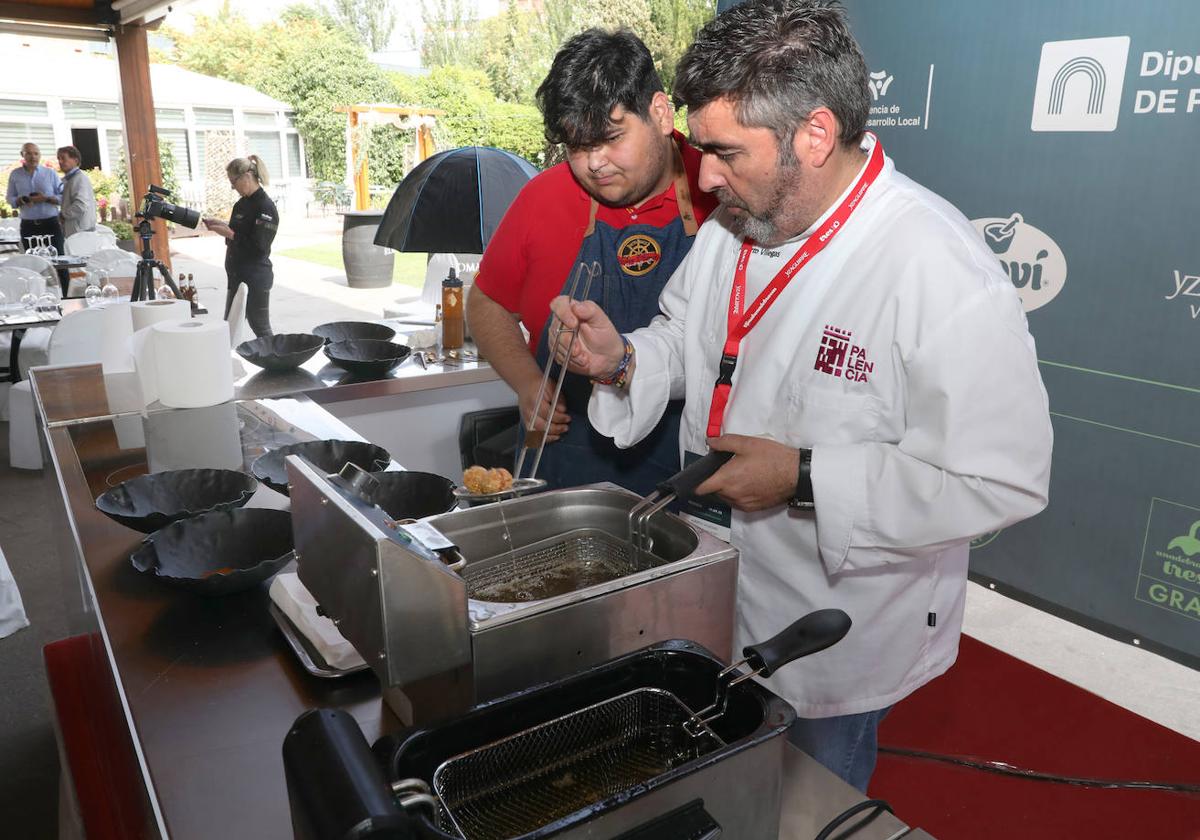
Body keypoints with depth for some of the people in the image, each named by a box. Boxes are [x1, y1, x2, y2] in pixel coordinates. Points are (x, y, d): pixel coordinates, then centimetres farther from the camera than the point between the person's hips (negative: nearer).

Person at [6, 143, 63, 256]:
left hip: (50, 224, -2)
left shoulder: (50, 173, 5)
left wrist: (47, 199, -15)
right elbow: (9, 198, 14)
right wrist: (20, 201, -8)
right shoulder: (15, 175, 10)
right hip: (28, 225, 2)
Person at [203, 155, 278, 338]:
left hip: (256, 277, -9)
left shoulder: (265, 207, -14)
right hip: (237, 275, 9)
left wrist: (230, 233, -16)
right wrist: (220, 225, 7)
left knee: (259, 326, -2)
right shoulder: (241, 204, 11)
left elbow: (260, 246, -20)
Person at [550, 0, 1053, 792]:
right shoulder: (734, 224, -5)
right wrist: (623, 359, -13)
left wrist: (804, 480, -30)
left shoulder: (941, 272, -29)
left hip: (837, 643, -6)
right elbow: (687, 341, 9)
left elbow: (1006, 480, -27)